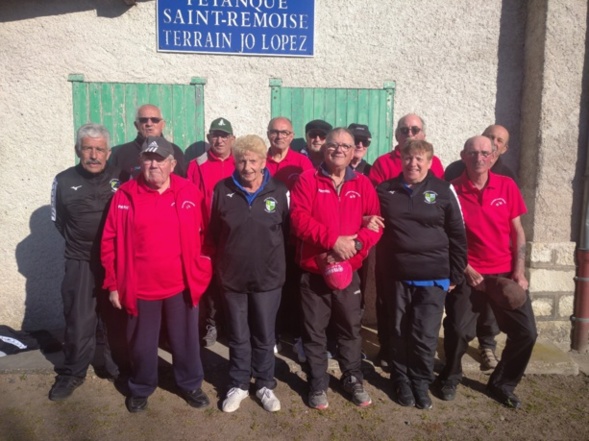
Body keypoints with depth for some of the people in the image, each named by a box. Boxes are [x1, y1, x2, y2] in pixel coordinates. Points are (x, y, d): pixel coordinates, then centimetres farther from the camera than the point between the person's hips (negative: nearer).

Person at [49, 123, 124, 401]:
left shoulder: (120, 178, -5)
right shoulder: (64, 181, 0)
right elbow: (57, 219, 15)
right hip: (80, 264, 1)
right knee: (78, 321, 6)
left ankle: (118, 368, 30)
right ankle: (72, 373, 26)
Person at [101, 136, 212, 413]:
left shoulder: (190, 193, -3)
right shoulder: (125, 195, -5)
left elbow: (202, 236, 5)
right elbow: (110, 242, -2)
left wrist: (201, 273, 4)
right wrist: (113, 284, -2)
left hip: (182, 285, 1)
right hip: (139, 287, 0)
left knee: (186, 340, 16)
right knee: (141, 343, 17)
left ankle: (190, 384, 39)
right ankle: (140, 388, 41)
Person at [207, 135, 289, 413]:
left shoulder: (280, 192, -7)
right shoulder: (222, 190, -4)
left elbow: (288, 231, 4)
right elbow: (213, 232, 6)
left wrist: (271, 255, 6)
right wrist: (225, 258, 9)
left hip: (268, 277, 0)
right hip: (232, 277, 1)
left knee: (264, 336, 14)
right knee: (238, 337, 15)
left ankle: (265, 385, 33)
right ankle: (238, 385, 34)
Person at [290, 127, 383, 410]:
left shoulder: (363, 184, 5)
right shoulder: (307, 180, -3)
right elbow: (299, 218, -15)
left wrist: (355, 243, -19)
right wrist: (333, 239, -23)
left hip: (349, 271, 3)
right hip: (314, 271, -2)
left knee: (350, 329, 16)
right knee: (314, 331, 9)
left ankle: (353, 380, 34)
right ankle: (317, 384, 26)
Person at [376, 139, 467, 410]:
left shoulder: (443, 191, -1)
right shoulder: (385, 190, 3)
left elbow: (457, 236, 3)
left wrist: (455, 275, 2)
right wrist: (380, 274, 0)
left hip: (433, 278, -1)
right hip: (396, 276, 1)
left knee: (425, 336, 3)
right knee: (399, 334, 12)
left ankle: (421, 385, 25)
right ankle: (402, 383, 31)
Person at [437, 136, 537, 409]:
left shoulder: (507, 186, 1)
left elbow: (518, 232, 5)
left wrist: (519, 272, -3)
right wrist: (466, 271, -11)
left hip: (505, 272, 3)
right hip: (468, 273, -3)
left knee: (527, 332, 3)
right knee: (458, 331, -9)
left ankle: (502, 384, 27)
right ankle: (450, 378, 22)